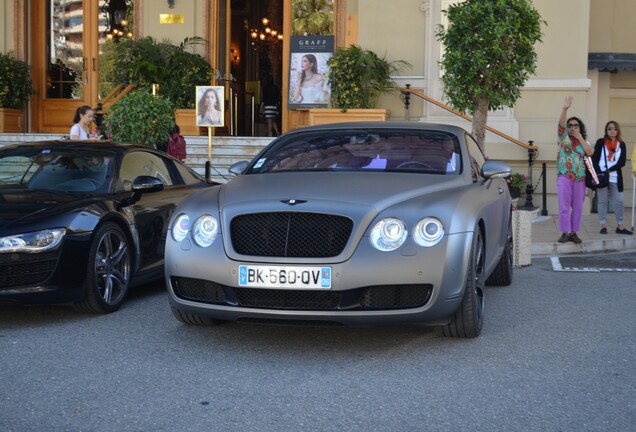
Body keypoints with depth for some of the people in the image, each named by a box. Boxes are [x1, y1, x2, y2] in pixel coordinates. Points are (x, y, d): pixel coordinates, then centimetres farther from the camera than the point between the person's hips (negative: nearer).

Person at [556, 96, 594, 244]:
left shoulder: (584, 141, 13)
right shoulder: (564, 137, 6)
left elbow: (590, 152, -6)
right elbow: (561, 123, -12)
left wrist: (580, 137, -3)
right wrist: (565, 108, -28)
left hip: (580, 179, 3)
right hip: (564, 177, -3)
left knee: (578, 207, 4)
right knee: (564, 206, -5)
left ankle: (574, 232, 12)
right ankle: (565, 233, -2)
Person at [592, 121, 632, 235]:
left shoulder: (621, 145, 8)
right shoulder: (600, 142, 3)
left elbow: (622, 162, 0)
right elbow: (594, 158, -2)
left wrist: (609, 170, -12)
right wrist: (599, 173, -14)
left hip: (615, 178, 2)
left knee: (619, 201, 1)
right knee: (602, 201, 2)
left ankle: (620, 226, 9)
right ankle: (603, 226, 8)